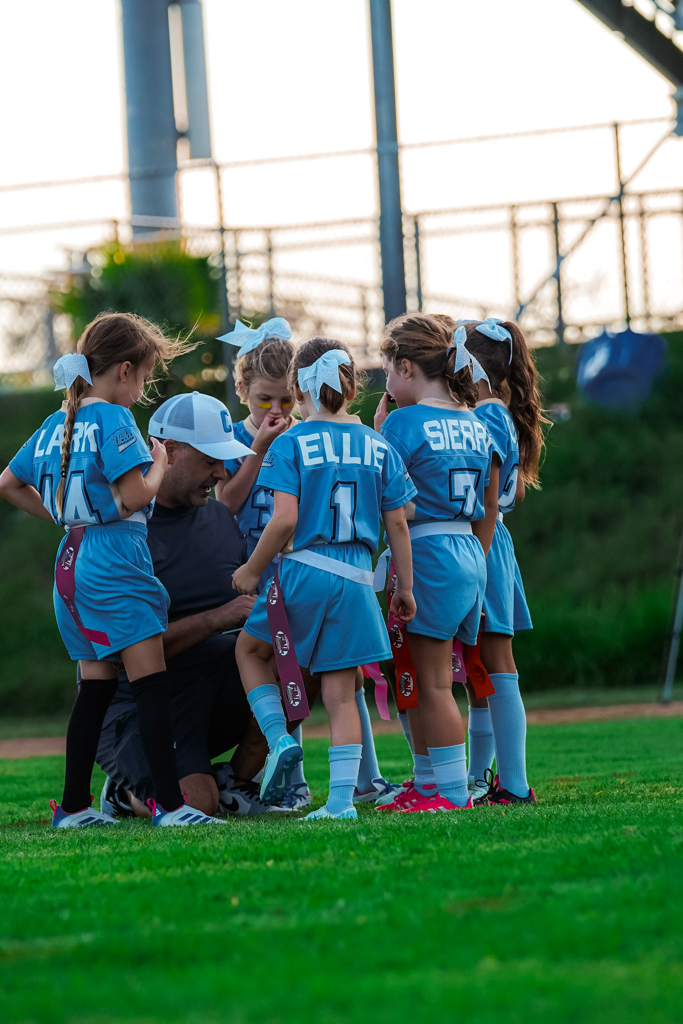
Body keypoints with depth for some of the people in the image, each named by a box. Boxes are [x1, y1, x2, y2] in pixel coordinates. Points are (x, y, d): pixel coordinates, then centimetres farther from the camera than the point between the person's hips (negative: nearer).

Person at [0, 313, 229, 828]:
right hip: (115, 560, -8)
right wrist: (159, 463, 0)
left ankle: (74, 805, 14)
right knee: (152, 684, -9)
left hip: (71, 562, 9)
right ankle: (170, 804, -15)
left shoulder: (56, 424, 13)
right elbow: (135, 496, -17)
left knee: (95, 687, 13)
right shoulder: (113, 419, -11)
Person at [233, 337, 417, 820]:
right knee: (341, 693, 7)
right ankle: (342, 798, 1)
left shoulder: (291, 444, -5)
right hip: (356, 580, 3)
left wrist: (252, 570, 0)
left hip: (305, 569, -3)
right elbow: (398, 525, 7)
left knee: (251, 650, 21)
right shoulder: (378, 446, 7)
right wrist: (405, 587, 15)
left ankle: (279, 739, 3)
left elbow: (285, 520, -13)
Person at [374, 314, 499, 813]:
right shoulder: (477, 426, 12)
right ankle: (426, 784, 17)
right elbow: (490, 511, 17)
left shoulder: (404, 422, -10)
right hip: (470, 556, 8)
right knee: (425, 682, 14)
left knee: (433, 683, -2)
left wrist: (378, 429, -2)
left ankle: (453, 790, -3)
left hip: (427, 554, -8)